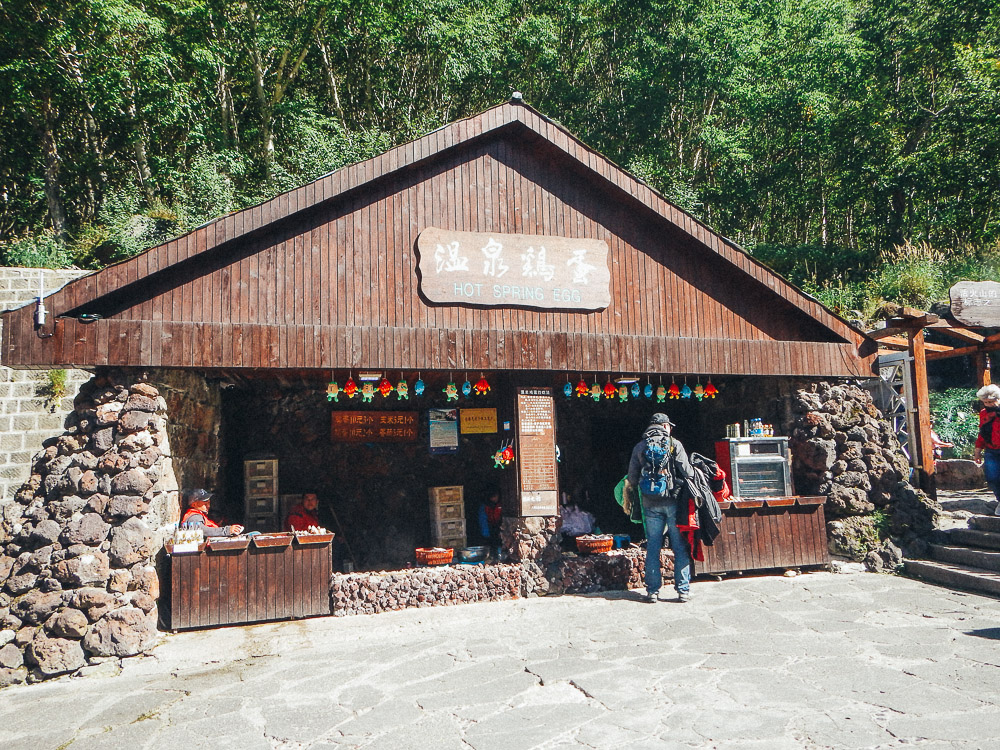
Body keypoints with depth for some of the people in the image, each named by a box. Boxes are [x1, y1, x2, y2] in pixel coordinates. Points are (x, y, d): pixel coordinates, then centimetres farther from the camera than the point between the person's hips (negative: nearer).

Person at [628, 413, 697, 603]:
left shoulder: (639, 447, 7)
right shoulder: (674, 444, -2)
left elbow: (632, 478, 7)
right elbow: (687, 472, -5)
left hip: (650, 503, 3)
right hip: (673, 501, -3)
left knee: (652, 547, 7)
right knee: (680, 546, 5)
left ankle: (653, 591, 9)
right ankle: (683, 590, 6)